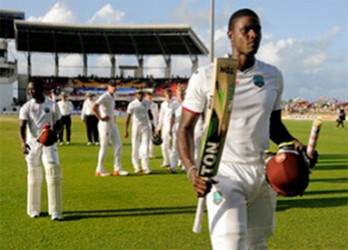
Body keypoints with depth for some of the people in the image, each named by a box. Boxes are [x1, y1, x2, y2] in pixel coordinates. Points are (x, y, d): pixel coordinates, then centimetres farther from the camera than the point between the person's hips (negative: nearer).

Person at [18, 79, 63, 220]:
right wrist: (22, 142, -30)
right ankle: (34, 210, 22)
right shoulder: (26, 107, -1)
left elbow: (58, 124, 6)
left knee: (53, 174, -11)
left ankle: (55, 211, -6)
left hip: (49, 144, 0)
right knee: (34, 177, 7)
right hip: (32, 144, 1)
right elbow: (22, 126, -12)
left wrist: (53, 133, -17)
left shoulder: (52, 105, 0)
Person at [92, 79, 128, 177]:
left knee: (118, 144, 5)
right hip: (105, 124, -9)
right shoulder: (104, 97, -14)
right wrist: (100, 118, -21)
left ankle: (117, 169, 9)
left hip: (113, 124, 9)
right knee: (104, 147, -2)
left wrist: (113, 118, 14)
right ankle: (99, 170, 8)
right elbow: (94, 107, -26)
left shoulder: (112, 97, 14)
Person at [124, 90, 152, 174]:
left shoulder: (146, 103, 6)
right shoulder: (132, 104, -5)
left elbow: (149, 113, 17)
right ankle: (136, 167, 17)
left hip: (145, 127, 2)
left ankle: (145, 167, -8)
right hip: (136, 127, -2)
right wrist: (126, 130, -8)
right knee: (135, 147, 4)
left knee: (145, 147, -6)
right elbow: (128, 117, -5)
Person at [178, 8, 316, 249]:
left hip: (263, 173, 5)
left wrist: (293, 144, -4)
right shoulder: (205, 77, -6)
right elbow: (186, 128, -4)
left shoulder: (273, 76, 6)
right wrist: (191, 170, -21)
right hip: (224, 174, -4)